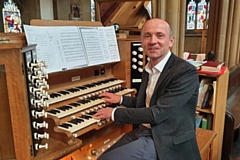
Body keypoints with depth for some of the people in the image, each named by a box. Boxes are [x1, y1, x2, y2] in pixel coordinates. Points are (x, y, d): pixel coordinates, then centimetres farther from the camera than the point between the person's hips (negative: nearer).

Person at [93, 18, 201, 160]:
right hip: (142, 131, 8)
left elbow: (157, 113, -24)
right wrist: (121, 99, 19)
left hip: (164, 141, -7)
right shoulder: (149, 69, 8)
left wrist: (115, 113, -15)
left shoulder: (186, 72, -19)